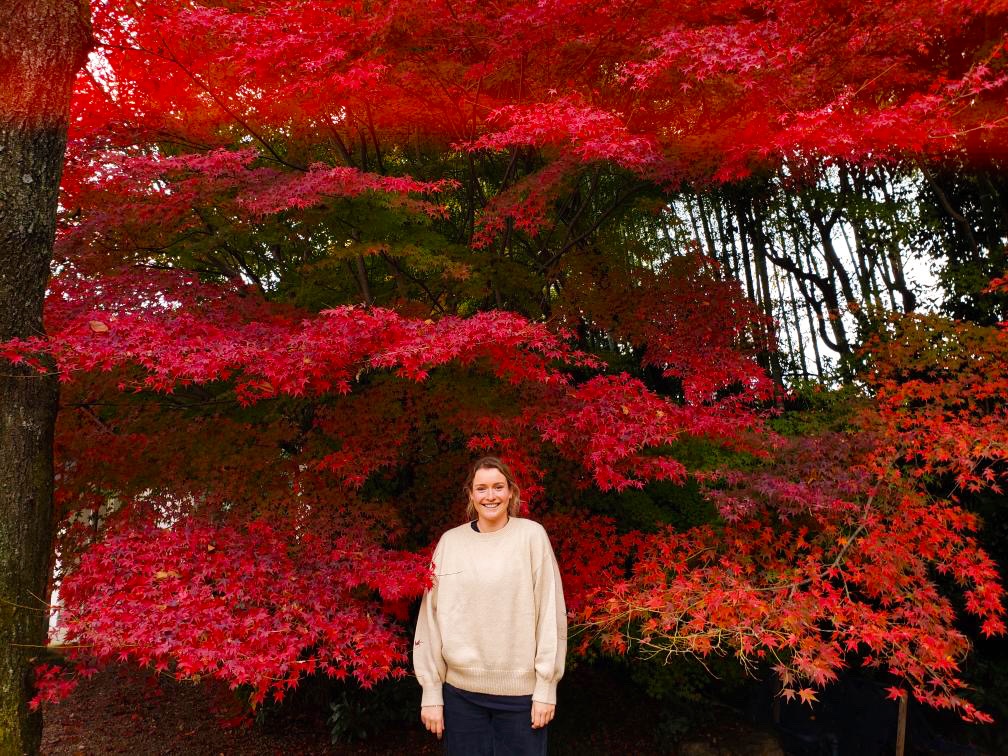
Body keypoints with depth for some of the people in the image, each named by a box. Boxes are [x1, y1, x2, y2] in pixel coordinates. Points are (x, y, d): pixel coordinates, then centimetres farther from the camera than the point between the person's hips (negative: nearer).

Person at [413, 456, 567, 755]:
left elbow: (550, 614, -4)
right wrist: (431, 691, 2)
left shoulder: (532, 535, -4)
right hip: (460, 690, 2)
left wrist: (546, 687, -6)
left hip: (520, 689, -1)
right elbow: (432, 617, 3)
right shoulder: (450, 542, 1)